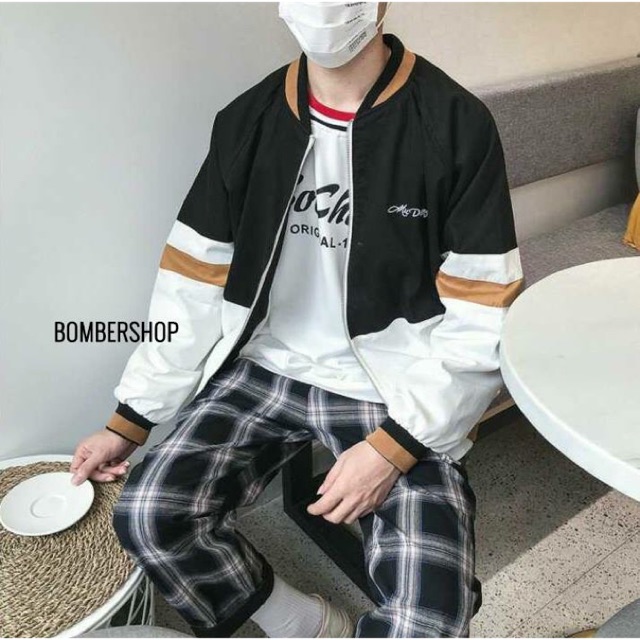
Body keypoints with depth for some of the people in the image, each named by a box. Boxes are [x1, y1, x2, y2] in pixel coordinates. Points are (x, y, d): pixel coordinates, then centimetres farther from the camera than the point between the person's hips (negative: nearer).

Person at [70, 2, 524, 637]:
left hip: (399, 394, -3)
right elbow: (192, 283, 6)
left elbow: (482, 320, -8)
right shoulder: (247, 120, 3)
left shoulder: (457, 124, -8)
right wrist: (128, 422, 6)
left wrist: (395, 446, -17)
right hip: (267, 370, 4)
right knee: (146, 515, -16)